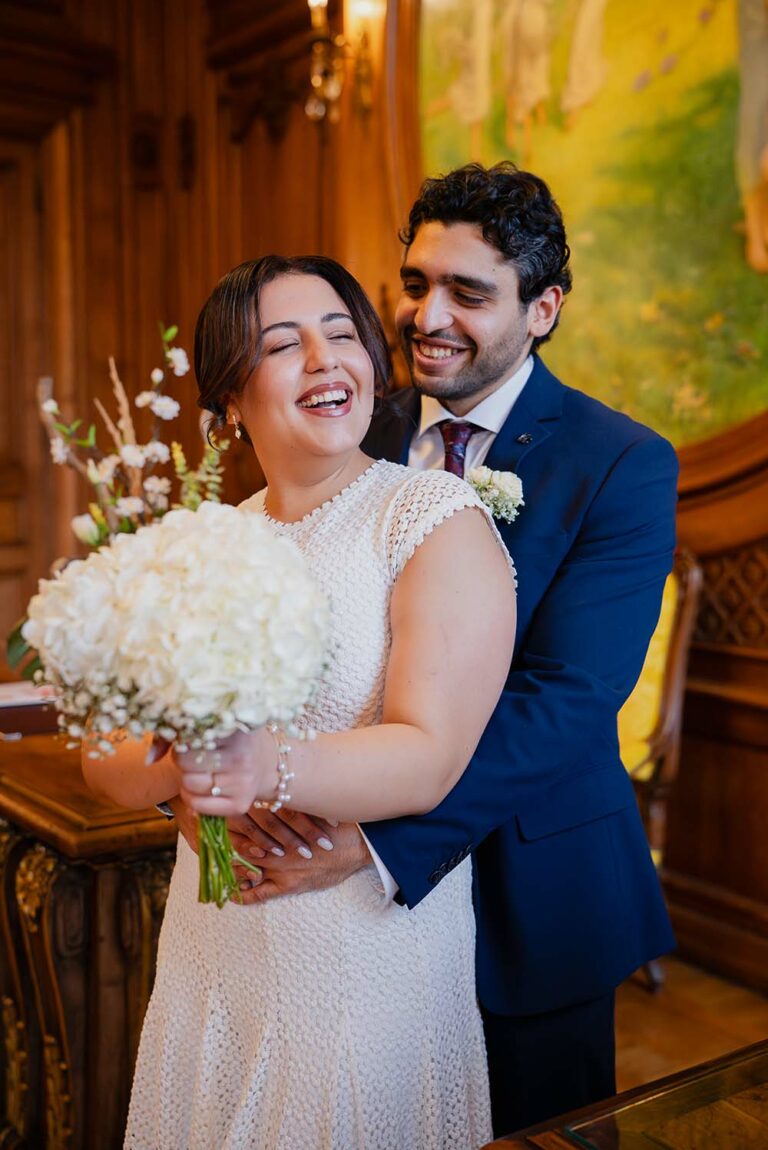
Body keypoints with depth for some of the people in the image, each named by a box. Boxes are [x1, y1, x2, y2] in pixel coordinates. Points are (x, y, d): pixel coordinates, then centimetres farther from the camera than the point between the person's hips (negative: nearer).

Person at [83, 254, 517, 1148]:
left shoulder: (439, 519, -12)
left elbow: (431, 758, -22)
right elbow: (103, 753, -1)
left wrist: (272, 770, -39)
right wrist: (169, 764, -24)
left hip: (368, 949, -5)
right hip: (211, 947, 5)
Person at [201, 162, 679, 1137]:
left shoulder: (625, 466, -15)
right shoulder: (358, 437, -1)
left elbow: (565, 699, -23)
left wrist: (377, 841, -30)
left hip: (533, 898, -3)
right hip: (377, 881, 4)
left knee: (535, 1126, 19)